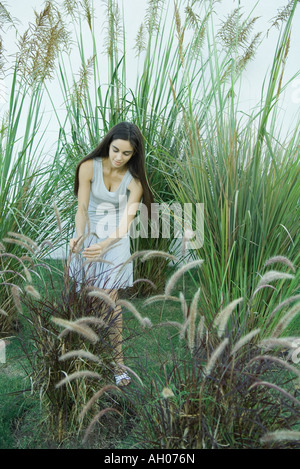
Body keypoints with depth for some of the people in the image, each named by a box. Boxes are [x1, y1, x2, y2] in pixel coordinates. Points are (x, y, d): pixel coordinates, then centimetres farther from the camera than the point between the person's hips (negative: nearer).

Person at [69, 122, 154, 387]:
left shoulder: (134, 180, -13)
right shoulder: (89, 167, -13)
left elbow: (126, 222, -21)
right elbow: (82, 208, -15)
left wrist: (104, 245, -38)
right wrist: (80, 235, -35)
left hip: (115, 241, -1)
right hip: (89, 236, 1)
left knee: (110, 302, -1)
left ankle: (117, 364, 12)